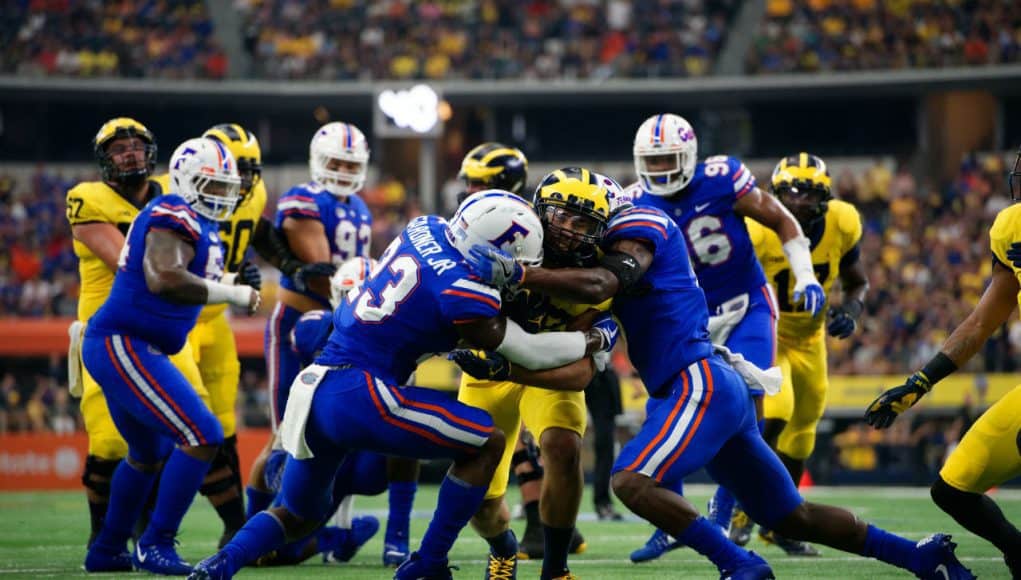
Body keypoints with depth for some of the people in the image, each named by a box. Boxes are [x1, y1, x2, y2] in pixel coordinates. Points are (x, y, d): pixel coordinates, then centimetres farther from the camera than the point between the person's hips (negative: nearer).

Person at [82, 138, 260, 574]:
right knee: (201, 437, -16)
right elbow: (165, 279, -30)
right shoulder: (175, 217, -16)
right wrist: (232, 294, -23)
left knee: (150, 451, 26)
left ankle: (107, 550, 36)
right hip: (122, 346, -11)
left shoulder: (200, 225, 16)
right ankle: (156, 546, -11)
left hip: (117, 346, 11)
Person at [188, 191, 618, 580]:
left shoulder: (425, 229, 6)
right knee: (486, 443, 4)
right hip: (360, 395, -8)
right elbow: (528, 352, 0)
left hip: (316, 388, 8)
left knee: (297, 516, 25)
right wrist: (595, 340, 13)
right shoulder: (463, 296, -13)